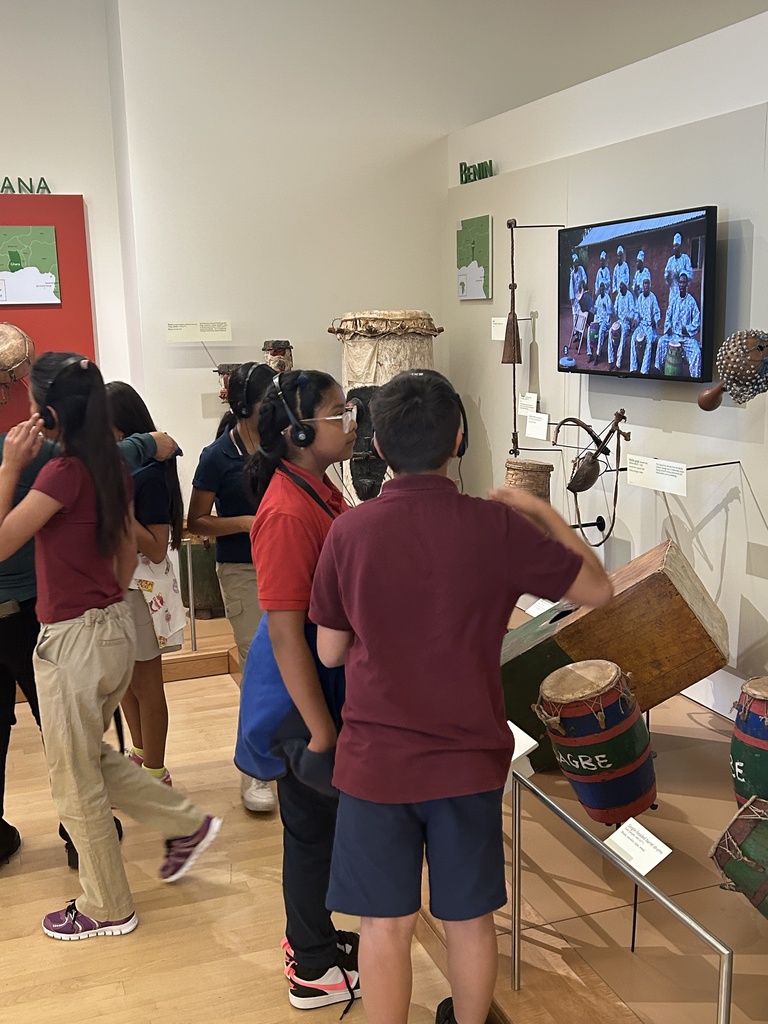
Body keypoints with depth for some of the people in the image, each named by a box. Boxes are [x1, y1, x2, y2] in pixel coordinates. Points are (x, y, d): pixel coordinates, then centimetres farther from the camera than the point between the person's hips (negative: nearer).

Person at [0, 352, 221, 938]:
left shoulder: (64, 472, -21)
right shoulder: (112, 467, 4)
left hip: (74, 641, -8)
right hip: (114, 627, 8)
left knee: (76, 780, 10)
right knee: (90, 757, 26)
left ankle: (107, 909, 26)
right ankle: (187, 824, 29)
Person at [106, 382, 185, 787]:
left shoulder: (150, 474, -17)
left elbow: (157, 549, -20)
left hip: (141, 591, -8)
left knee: (145, 684, 5)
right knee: (124, 679, 21)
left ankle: (156, 773, 20)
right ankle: (140, 754, 40)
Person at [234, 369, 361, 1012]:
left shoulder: (318, 490, 5)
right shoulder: (288, 513, -26)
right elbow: (284, 633, -26)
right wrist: (321, 730, -21)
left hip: (330, 685, 9)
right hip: (302, 694, -9)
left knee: (320, 824, 23)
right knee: (313, 828, 8)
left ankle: (312, 937, 43)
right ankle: (314, 973, 29)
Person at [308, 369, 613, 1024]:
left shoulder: (349, 532, -10)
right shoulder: (497, 526, -14)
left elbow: (330, 651, 0)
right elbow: (597, 589, -1)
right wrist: (542, 512, 9)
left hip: (375, 761, 0)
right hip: (469, 759, 0)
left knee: (385, 924, 13)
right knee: (470, 919, 19)